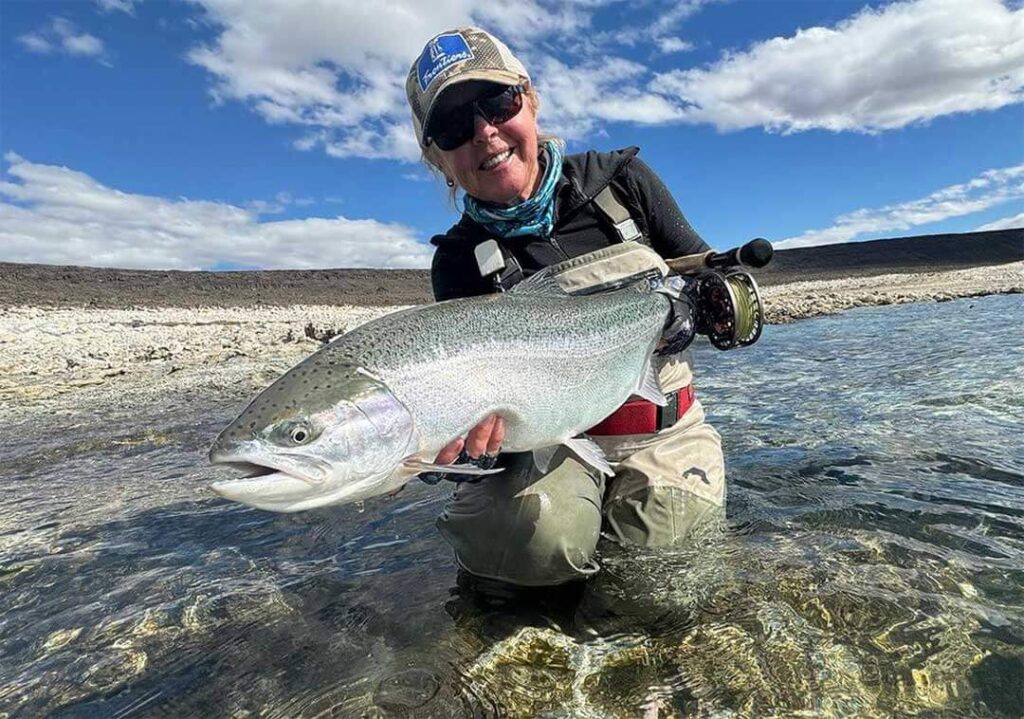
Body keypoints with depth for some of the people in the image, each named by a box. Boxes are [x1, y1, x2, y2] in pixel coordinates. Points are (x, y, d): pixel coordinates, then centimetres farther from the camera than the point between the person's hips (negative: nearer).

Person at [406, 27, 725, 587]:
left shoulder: (622, 182, -1)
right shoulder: (460, 261, -4)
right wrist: (472, 428, -37)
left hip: (665, 433, 2)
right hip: (550, 439, -1)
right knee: (536, 540, -29)